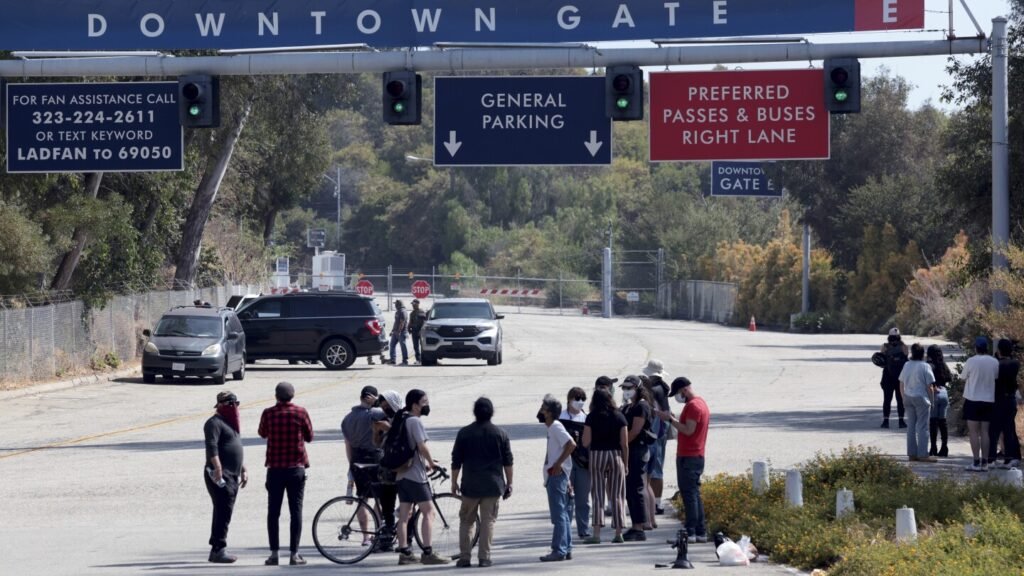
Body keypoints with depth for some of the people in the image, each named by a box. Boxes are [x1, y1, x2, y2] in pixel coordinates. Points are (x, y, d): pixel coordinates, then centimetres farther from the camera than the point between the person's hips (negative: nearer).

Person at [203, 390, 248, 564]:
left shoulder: (231, 423, 23)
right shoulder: (215, 423, -9)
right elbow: (212, 447, -22)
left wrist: (243, 469, 28)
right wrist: (218, 468, -31)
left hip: (232, 476, 10)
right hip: (220, 476, -10)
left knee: (224, 513, 10)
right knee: (223, 512, -14)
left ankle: (216, 549, 15)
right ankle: (219, 549, -16)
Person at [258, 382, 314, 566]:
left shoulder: (269, 413, -3)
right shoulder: (300, 412, -5)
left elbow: (262, 433, 14)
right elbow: (309, 437, 6)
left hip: (274, 468, 1)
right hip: (296, 468, -1)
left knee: (273, 511, 7)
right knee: (296, 511, 3)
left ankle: (274, 554, 3)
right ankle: (294, 554, 0)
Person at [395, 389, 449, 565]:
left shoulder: (401, 419, 14)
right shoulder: (415, 421, -14)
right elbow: (422, 446, -22)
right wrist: (431, 463, -5)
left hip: (401, 473, 9)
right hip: (415, 474, -9)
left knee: (404, 514, 9)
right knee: (428, 512, -6)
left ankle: (404, 553, 11)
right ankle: (428, 553, -10)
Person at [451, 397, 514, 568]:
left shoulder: (464, 433, -1)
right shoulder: (500, 434, 1)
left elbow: (456, 461, 2)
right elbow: (508, 462, 3)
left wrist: (454, 482, 12)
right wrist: (509, 484, 11)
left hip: (470, 485, 0)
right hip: (493, 485, 0)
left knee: (466, 521, 9)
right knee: (488, 521, 4)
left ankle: (464, 557, 5)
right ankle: (484, 557, 0)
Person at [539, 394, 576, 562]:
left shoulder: (556, 427, -13)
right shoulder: (552, 428, 15)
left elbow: (571, 444, -25)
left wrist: (558, 464, -22)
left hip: (557, 474, -10)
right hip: (554, 475, 10)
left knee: (558, 514, -9)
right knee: (562, 514, 11)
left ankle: (559, 550, -10)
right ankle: (567, 549, 15)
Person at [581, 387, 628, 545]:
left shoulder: (592, 417, -3)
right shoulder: (619, 417, 1)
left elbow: (585, 442, -6)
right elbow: (625, 444, -1)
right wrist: (626, 464, 7)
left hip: (597, 455, -1)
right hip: (616, 455, 1)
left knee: (597, 495, 1)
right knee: (616, 495, 8)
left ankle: (597, 533, -6)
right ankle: (618, 533, 9)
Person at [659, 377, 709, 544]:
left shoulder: (692, 406, -15)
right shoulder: (701, 403, 17)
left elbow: (688, 430, -21)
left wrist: (671, 419, -15)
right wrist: (674, 420, 10)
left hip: (688, 457, -10)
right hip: (697, 456, 10)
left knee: (688, 494, -10)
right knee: (694, 494, 12)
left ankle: (691, 533, -12)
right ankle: (701, 532, 12)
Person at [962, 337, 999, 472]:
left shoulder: (971, 361, -10)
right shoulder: (995, 362, -1)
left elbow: (964, 378, -1)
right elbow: (996, 378, 7)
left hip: (972, 400, -4)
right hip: (989, 400, 4)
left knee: (973, 432, -2)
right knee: (985, 432, 9)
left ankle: (976, 463, -7)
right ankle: (984, 463, 7)